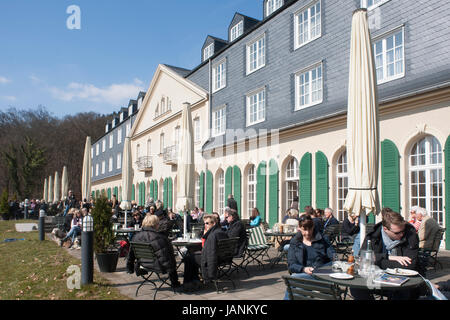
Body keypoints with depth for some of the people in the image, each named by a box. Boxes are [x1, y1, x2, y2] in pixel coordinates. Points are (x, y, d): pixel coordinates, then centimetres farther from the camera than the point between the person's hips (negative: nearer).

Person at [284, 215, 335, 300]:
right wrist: (304, 269, -14)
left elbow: (333, 257, 10)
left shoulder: (321, 240, 15)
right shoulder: (294, 242, 15)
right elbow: (291, 265, 6)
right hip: (301, 273, 2)